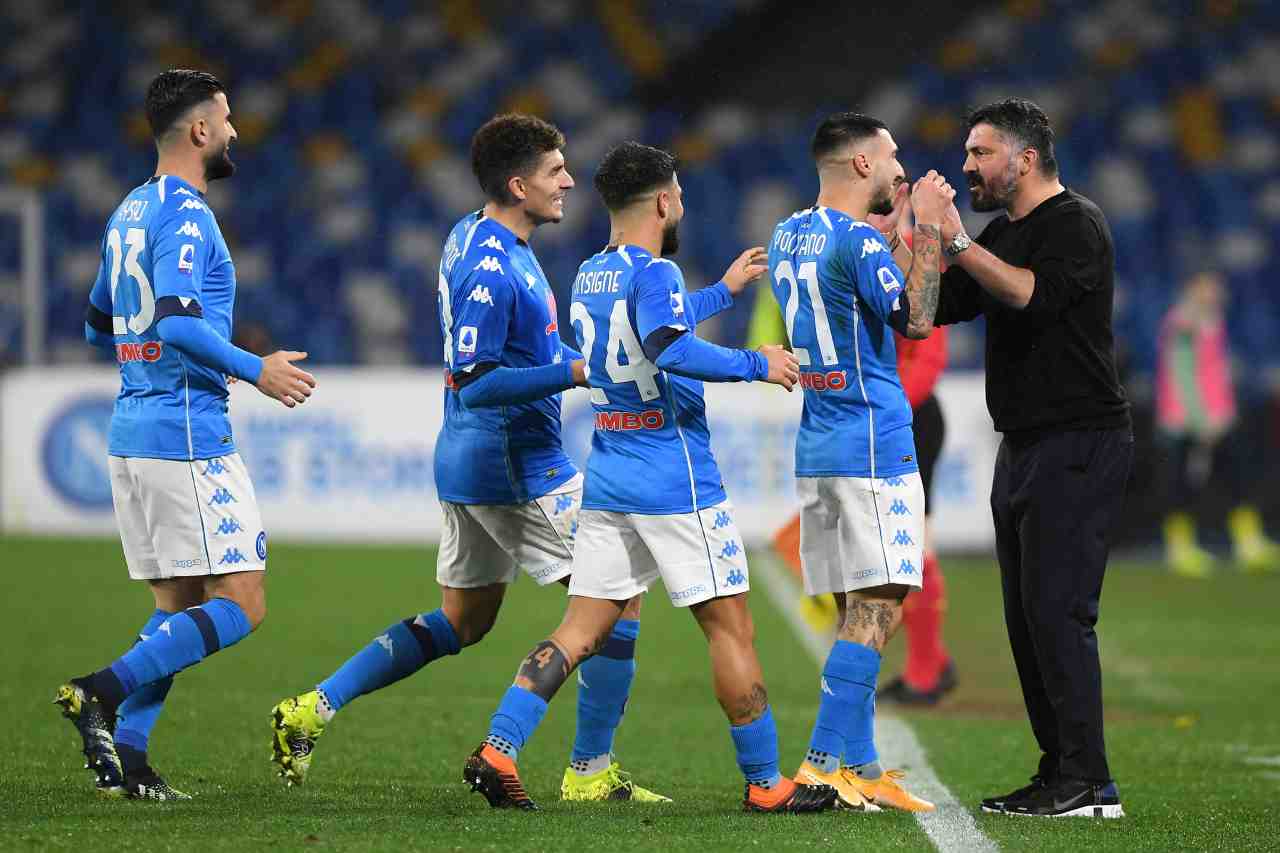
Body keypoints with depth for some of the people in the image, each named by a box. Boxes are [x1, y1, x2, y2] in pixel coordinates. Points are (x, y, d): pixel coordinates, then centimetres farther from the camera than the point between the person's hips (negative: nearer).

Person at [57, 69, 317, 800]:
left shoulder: (132, 212, 16)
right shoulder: (185, 216, -13)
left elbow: (99, 327, 25)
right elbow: (178, 321, -25)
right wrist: (254, 369, -16)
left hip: (133, 431, 9)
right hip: (188, 435, -9)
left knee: (181, 606, 13)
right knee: (241, 606, -6)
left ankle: (127, 755, 4)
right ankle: (104, 692, -16)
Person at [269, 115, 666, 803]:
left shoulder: (474, 238, 11)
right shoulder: (491, 268, -21)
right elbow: (474, 382, -24)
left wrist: (581, 361, 15)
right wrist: (577, 372, -24)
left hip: (467, 460, 10)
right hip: (520, 467, -10)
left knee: (463, 621, 18)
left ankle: (313, 709, 14)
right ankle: (590, 772, 2)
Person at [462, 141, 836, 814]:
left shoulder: (589, 275, 14)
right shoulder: (653, 273, -13)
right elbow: (672, 350, -31)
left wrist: (722, 291, 41)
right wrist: (757, 365, -19)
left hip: (606, 478, 8)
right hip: (676, 481, -8)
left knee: (581, 629, 7)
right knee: (730, 628, 1)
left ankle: (497, 751, -5)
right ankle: (765, 783, 5)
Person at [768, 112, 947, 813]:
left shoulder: (789, 235, 15)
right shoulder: (856, 239, -13)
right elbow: (915, 319, -19)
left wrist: (898, 222, 31)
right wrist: (926, 228, -12)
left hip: (816, 444, 9)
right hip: (873, 444, -9)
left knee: (857, 613, 10)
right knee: (876, 608, -9)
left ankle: (860, 768, 10)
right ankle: (823, 766, -15)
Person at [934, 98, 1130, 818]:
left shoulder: (1077, 225, -10)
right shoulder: (1003, 235, 18)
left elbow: (1034, 295, -26)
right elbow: (934, 307, 17)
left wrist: (957, 243, -24)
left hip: (1079, 446, -9)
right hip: (1024, 448, 9)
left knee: (1057, 610, -14)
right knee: (1027, 616, 8)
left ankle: (1089, 786, -15)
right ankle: (1058, 775, 12)